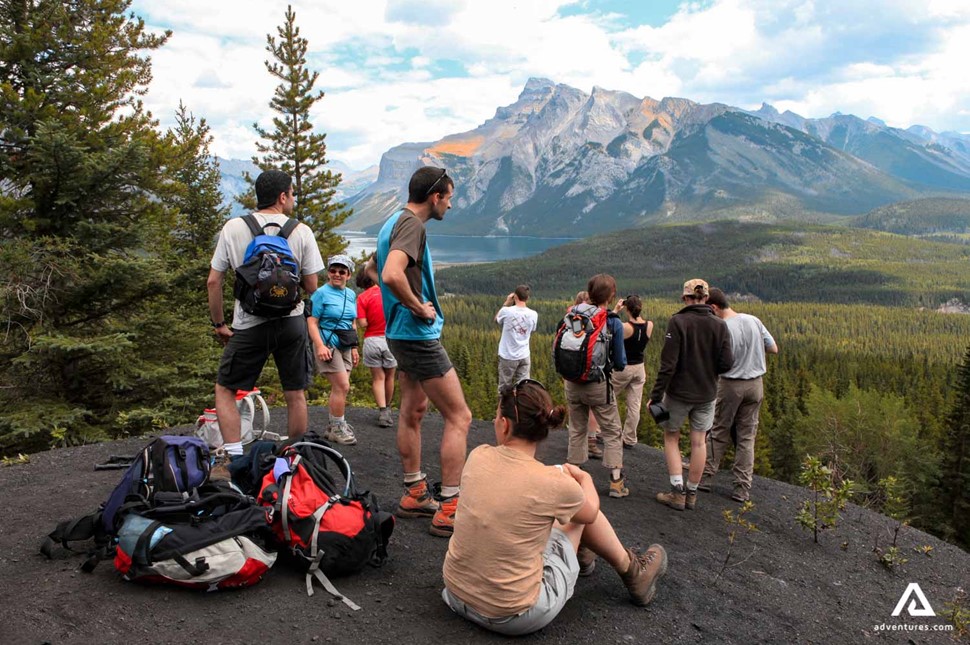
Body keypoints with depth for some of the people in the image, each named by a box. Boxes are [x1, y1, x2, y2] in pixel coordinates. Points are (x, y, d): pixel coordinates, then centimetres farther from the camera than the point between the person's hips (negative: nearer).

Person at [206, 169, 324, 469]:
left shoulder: (233, 228, -1)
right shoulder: (301, 231, -3)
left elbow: (213, 282, -1)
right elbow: (311, 286, 0)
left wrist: (218, 323, 10)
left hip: (248, 324, 0)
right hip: (291, 322, 1)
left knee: (225, 390, 14)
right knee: (295, 394, 12)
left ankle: (234, 458, 6)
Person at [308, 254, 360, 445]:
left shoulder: (351, 294, 12)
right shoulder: (321, 293, -7)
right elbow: (312, 322, -12)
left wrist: (354, 348, 15)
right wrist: (320, 346, -22)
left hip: (345, 346, 7)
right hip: (328, 345, -7)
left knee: (338, 389, 9)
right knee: (342, 386, -11)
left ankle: (332, 428, 20)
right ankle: (337, 428, 1)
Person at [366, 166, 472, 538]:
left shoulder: (393, 222, 13)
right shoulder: (412, 224, -18)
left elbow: (374, 267, 28)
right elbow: (393, 274, -35)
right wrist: (419, 307, -19)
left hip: (400, 333, 11)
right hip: (419, 335, -11)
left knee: (412, 411, 17)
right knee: (459, 417, -6)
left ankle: (415, 494, 28)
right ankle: (449, 511, -2)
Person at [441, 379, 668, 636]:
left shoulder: (477, 457, -10)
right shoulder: (554, 483, -21)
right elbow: (590, 512, 3)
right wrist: (583, 478, 24)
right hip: (514, 617, -4)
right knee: (580, 512, 13)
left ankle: (580, 556, 52)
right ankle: (634, 573, 36)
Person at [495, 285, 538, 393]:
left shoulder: (507, 311, -14)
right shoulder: (533, 314, -7)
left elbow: (496, 319, 8)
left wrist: (506, 303, 12)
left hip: (508, 356, -2)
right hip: (524, 356, 2)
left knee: (504, 388, 10)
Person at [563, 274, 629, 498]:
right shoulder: (613, 323, -13)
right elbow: (620, 363, -7)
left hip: (572, 383, 4)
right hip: (598, 385, -4)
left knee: (577, 430, 19)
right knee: (612, 432, 10)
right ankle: (616, 481, 12)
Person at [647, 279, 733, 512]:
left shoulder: (678, 322, -15)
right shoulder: (719, 325, -5)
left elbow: (668, 364, -18)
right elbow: (727, 363, -6)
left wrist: (655, 396, -13)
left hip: (679, 393, -3)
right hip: (707, 394, 3)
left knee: (671, 438, 13)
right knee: (698, 442, 13)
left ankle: (677, 492, 8)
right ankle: (691, 494, 22)